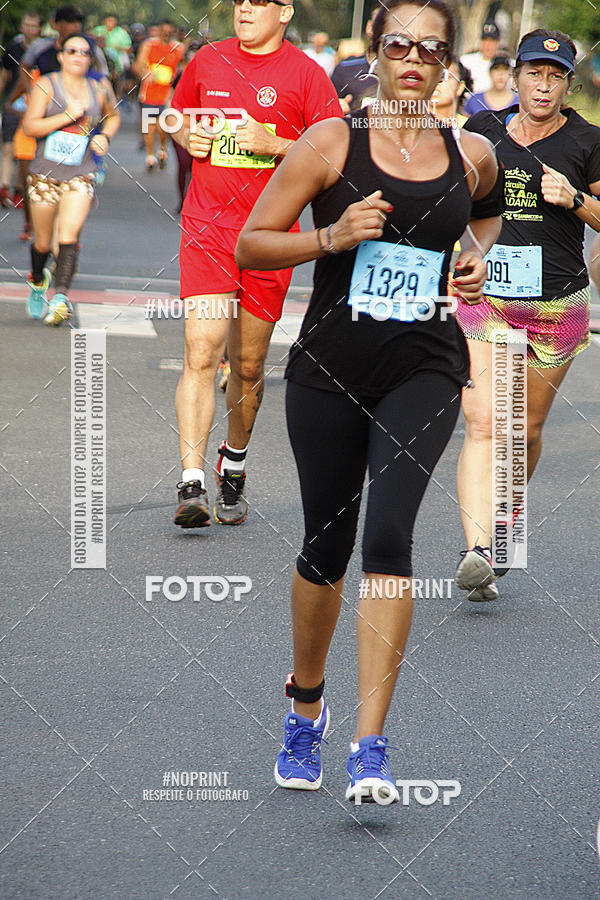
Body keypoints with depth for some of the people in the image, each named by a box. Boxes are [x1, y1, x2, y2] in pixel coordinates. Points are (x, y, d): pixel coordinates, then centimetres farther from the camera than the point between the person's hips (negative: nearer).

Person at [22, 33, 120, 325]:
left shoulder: (99, 89, 6)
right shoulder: (46, 85, -3)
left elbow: (113, 116, 26)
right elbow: (29, 126, -11)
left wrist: (105, 136, 6)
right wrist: (67, 116, -19)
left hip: (80, 175, 1)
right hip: (45, 173, -1)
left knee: (69, 233, -19)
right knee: (43, 241, 10)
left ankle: (60, 297, -27)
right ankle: (37, 282, 41)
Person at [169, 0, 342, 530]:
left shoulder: (305, 74, -1)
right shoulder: (208, 61, 8)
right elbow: (177, 118, 25)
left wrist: (275, 145, -16)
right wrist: (188, 138, 2)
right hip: (207, 228, 1)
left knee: (249, 366, 11)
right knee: (202, 354, -14)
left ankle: (234, 465, 36)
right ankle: (192, 484, -18)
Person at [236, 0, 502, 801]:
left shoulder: (472, 156, 4)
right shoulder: (330, 143, -3)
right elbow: (250, 244, -2)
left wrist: (479, 258, 7)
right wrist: (331, 236, -17)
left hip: (424, 370, 0)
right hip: (331, 366, 0)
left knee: (388, 534, -18)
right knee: (327, 545, 10)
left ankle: (371, 748, -19)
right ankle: (306, 707, 38)